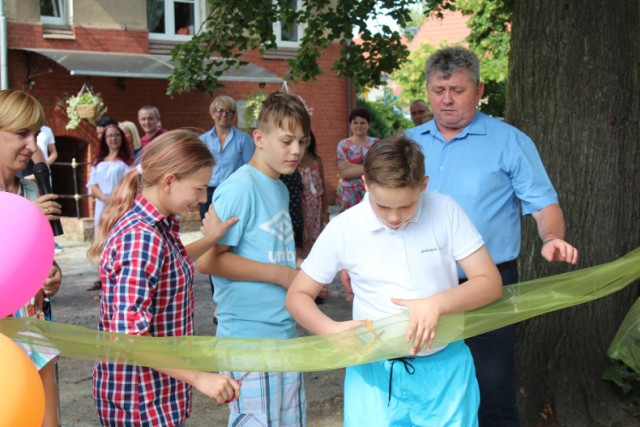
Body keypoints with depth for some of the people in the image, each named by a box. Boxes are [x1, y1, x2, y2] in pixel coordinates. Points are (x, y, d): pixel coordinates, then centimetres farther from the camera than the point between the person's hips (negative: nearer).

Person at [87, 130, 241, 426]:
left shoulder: (158, 224, 3)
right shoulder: (142, 236, -26)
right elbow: (129, 334, -30)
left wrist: (209, 240, 14)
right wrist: (198, 377, -28)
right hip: (141, 397, -9)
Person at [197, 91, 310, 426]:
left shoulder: (281, 189, 11)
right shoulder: (240, 188, -15)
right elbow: (207, 260, -19)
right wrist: (279, 274, -17)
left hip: (284, 330, 9)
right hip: (250, 335, -8)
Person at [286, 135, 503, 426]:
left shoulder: (445, 211, -9)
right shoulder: (343, 229, -9)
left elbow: (490, 282, -7)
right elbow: (297, 296, 0)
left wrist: (437, 303, -24)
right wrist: (333, 330, -19)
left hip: (445, 367, 1)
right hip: (375, 370, 0)